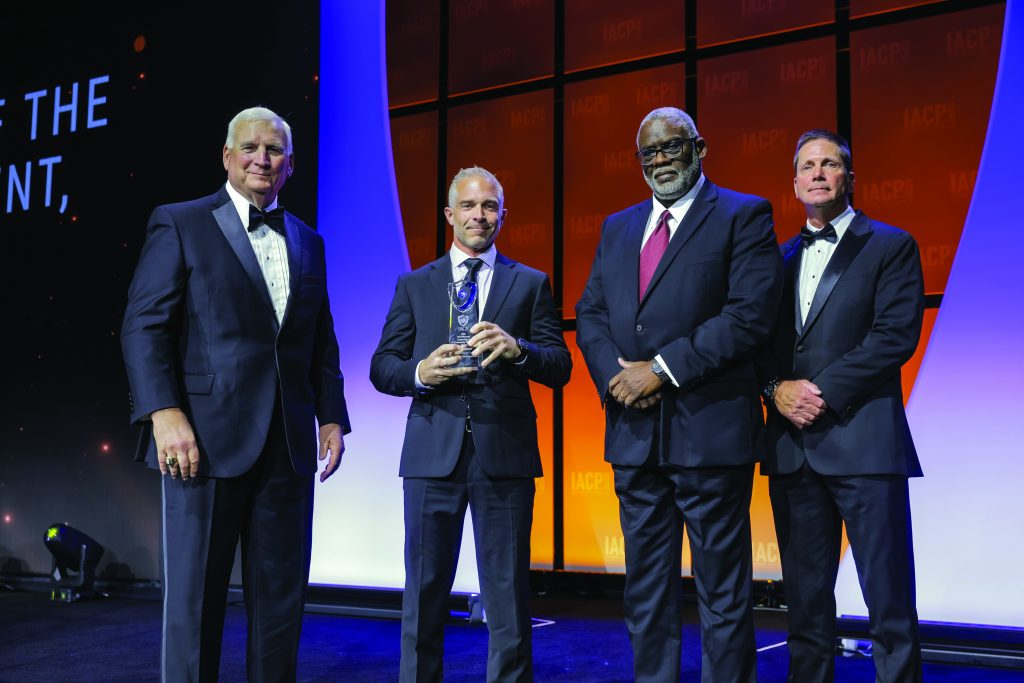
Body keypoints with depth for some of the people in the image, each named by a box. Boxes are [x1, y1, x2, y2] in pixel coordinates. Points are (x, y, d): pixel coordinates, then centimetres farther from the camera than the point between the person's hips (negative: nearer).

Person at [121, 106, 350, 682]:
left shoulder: (307, 241, 16)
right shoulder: (180, 224, 2)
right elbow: (144, 326, -5)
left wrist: (332, 417, 8)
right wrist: (164, 413, -16)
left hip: (288, 443, 5)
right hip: (208, 438, -4)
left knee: (282, 594, 9)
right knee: (195, 593, 2)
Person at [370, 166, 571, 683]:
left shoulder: (531, 284, 10)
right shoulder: (414, 285, 13)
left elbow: (560, 368, 3)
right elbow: (381, 368, 8)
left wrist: (517, 348, -17)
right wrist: (419, 373, -13)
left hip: (505, 453, -1)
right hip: (433, 454, 1)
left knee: (507, 596, 4)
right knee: (424, 595, 7)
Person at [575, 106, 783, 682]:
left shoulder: (744, 216, -1)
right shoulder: (617, 227, 18)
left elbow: (751, 311, -12)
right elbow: (590, 314, 14)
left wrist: (663, 369, -15)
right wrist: (614, 375, -6)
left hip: (709, 431, -5)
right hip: (634, 432, 6)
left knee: (723, 590, 4)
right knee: (646, 591, 14)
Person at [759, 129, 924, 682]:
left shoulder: (890, 246, 3)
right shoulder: (780, 258, 18)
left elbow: (896, 335, -8)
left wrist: (823, 390, -14)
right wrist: (777, 387, -7)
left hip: (862, 443, -4)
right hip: (792, 446, 5)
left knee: (889, 601, -2)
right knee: (805, 599, 11)